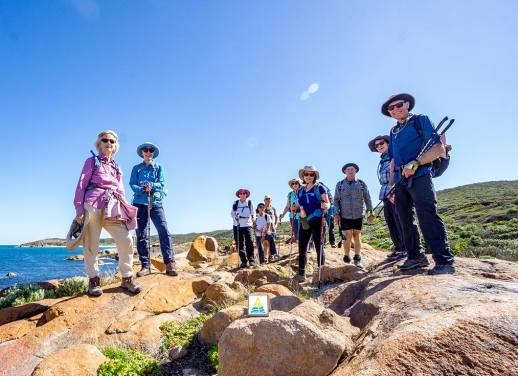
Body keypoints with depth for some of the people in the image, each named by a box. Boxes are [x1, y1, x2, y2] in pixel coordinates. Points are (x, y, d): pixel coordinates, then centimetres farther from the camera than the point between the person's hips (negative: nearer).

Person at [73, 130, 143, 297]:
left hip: (113, 206, 4)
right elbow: (81, 185, 3)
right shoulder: (92, 161, 11)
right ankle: (93, 280, 10)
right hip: (93, 204, -3)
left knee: (126, 241, -6)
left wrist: (125, 210, 10)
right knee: (91, 244, -2)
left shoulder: (117, 167, 24)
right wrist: (79, 208, -7)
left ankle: (127, 278, 5)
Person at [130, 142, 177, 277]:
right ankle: (145, 266, 6)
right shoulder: (137, 168, 13)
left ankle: (169, 264, -11)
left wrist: (151, 185, -18)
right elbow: (132, 185, 1)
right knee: (141, 235, 0)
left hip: (156, 203, 0)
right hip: (140, 203, 1)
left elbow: (161, 184, 1)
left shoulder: (159, 168, 13)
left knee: (164, 232, -13)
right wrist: (143, 189, -18)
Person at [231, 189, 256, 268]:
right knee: (239, 244, 4)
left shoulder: (250, 203, 4)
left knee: (249, 243, -14)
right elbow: (232, 213, 4)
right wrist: (235, 217, -16)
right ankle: (244, 261, 14)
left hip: (247, 225, -2)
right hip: (237, 226, 2)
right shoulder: (235, 203, 5)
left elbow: (252, 213, 9)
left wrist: (253, 218, -10)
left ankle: (251, 261, -8)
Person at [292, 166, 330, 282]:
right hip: (304, 222, 5)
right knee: (302, 248, 3)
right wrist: (295, 209, -1)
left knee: (319, 247, 2)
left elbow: (328, 204, -5)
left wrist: (325, 206, -28)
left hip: (317, 221, -5)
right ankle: (301, 274, 10)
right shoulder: (300, 191, 14)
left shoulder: (320, 188, -1)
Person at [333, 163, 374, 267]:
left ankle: (357, 259, 18)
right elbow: (336, 200, 5)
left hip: (358, 215, 1)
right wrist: (337, 213, -4)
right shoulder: (340, 184, 5)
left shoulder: (362, 184, 6)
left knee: (357, 236, 5)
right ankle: (347, 257, 15)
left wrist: (370, 213, 3)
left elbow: (367, 199, 8)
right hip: (345, 215, -1)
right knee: (347, 237, -5)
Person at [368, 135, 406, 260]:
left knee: (399, 222, -8)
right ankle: (398, 248, 14)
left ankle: (406, 249, -1)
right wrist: (388, 194, 6)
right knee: (391, 223, 7)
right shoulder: (381, 162, 23)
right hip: (386, 194, 7)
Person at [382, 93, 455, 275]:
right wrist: (391, 184, 14)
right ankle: (416, 256, 18)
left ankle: (444, 261, -11)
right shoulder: (394, 131, 22)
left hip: (419, 177, -7)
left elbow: (439, 148, -5)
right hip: (400, 181, 7)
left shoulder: (420, 120, 5)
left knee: (428, 217, -15)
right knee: (406, 220, 8)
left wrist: (415, 163, -17)